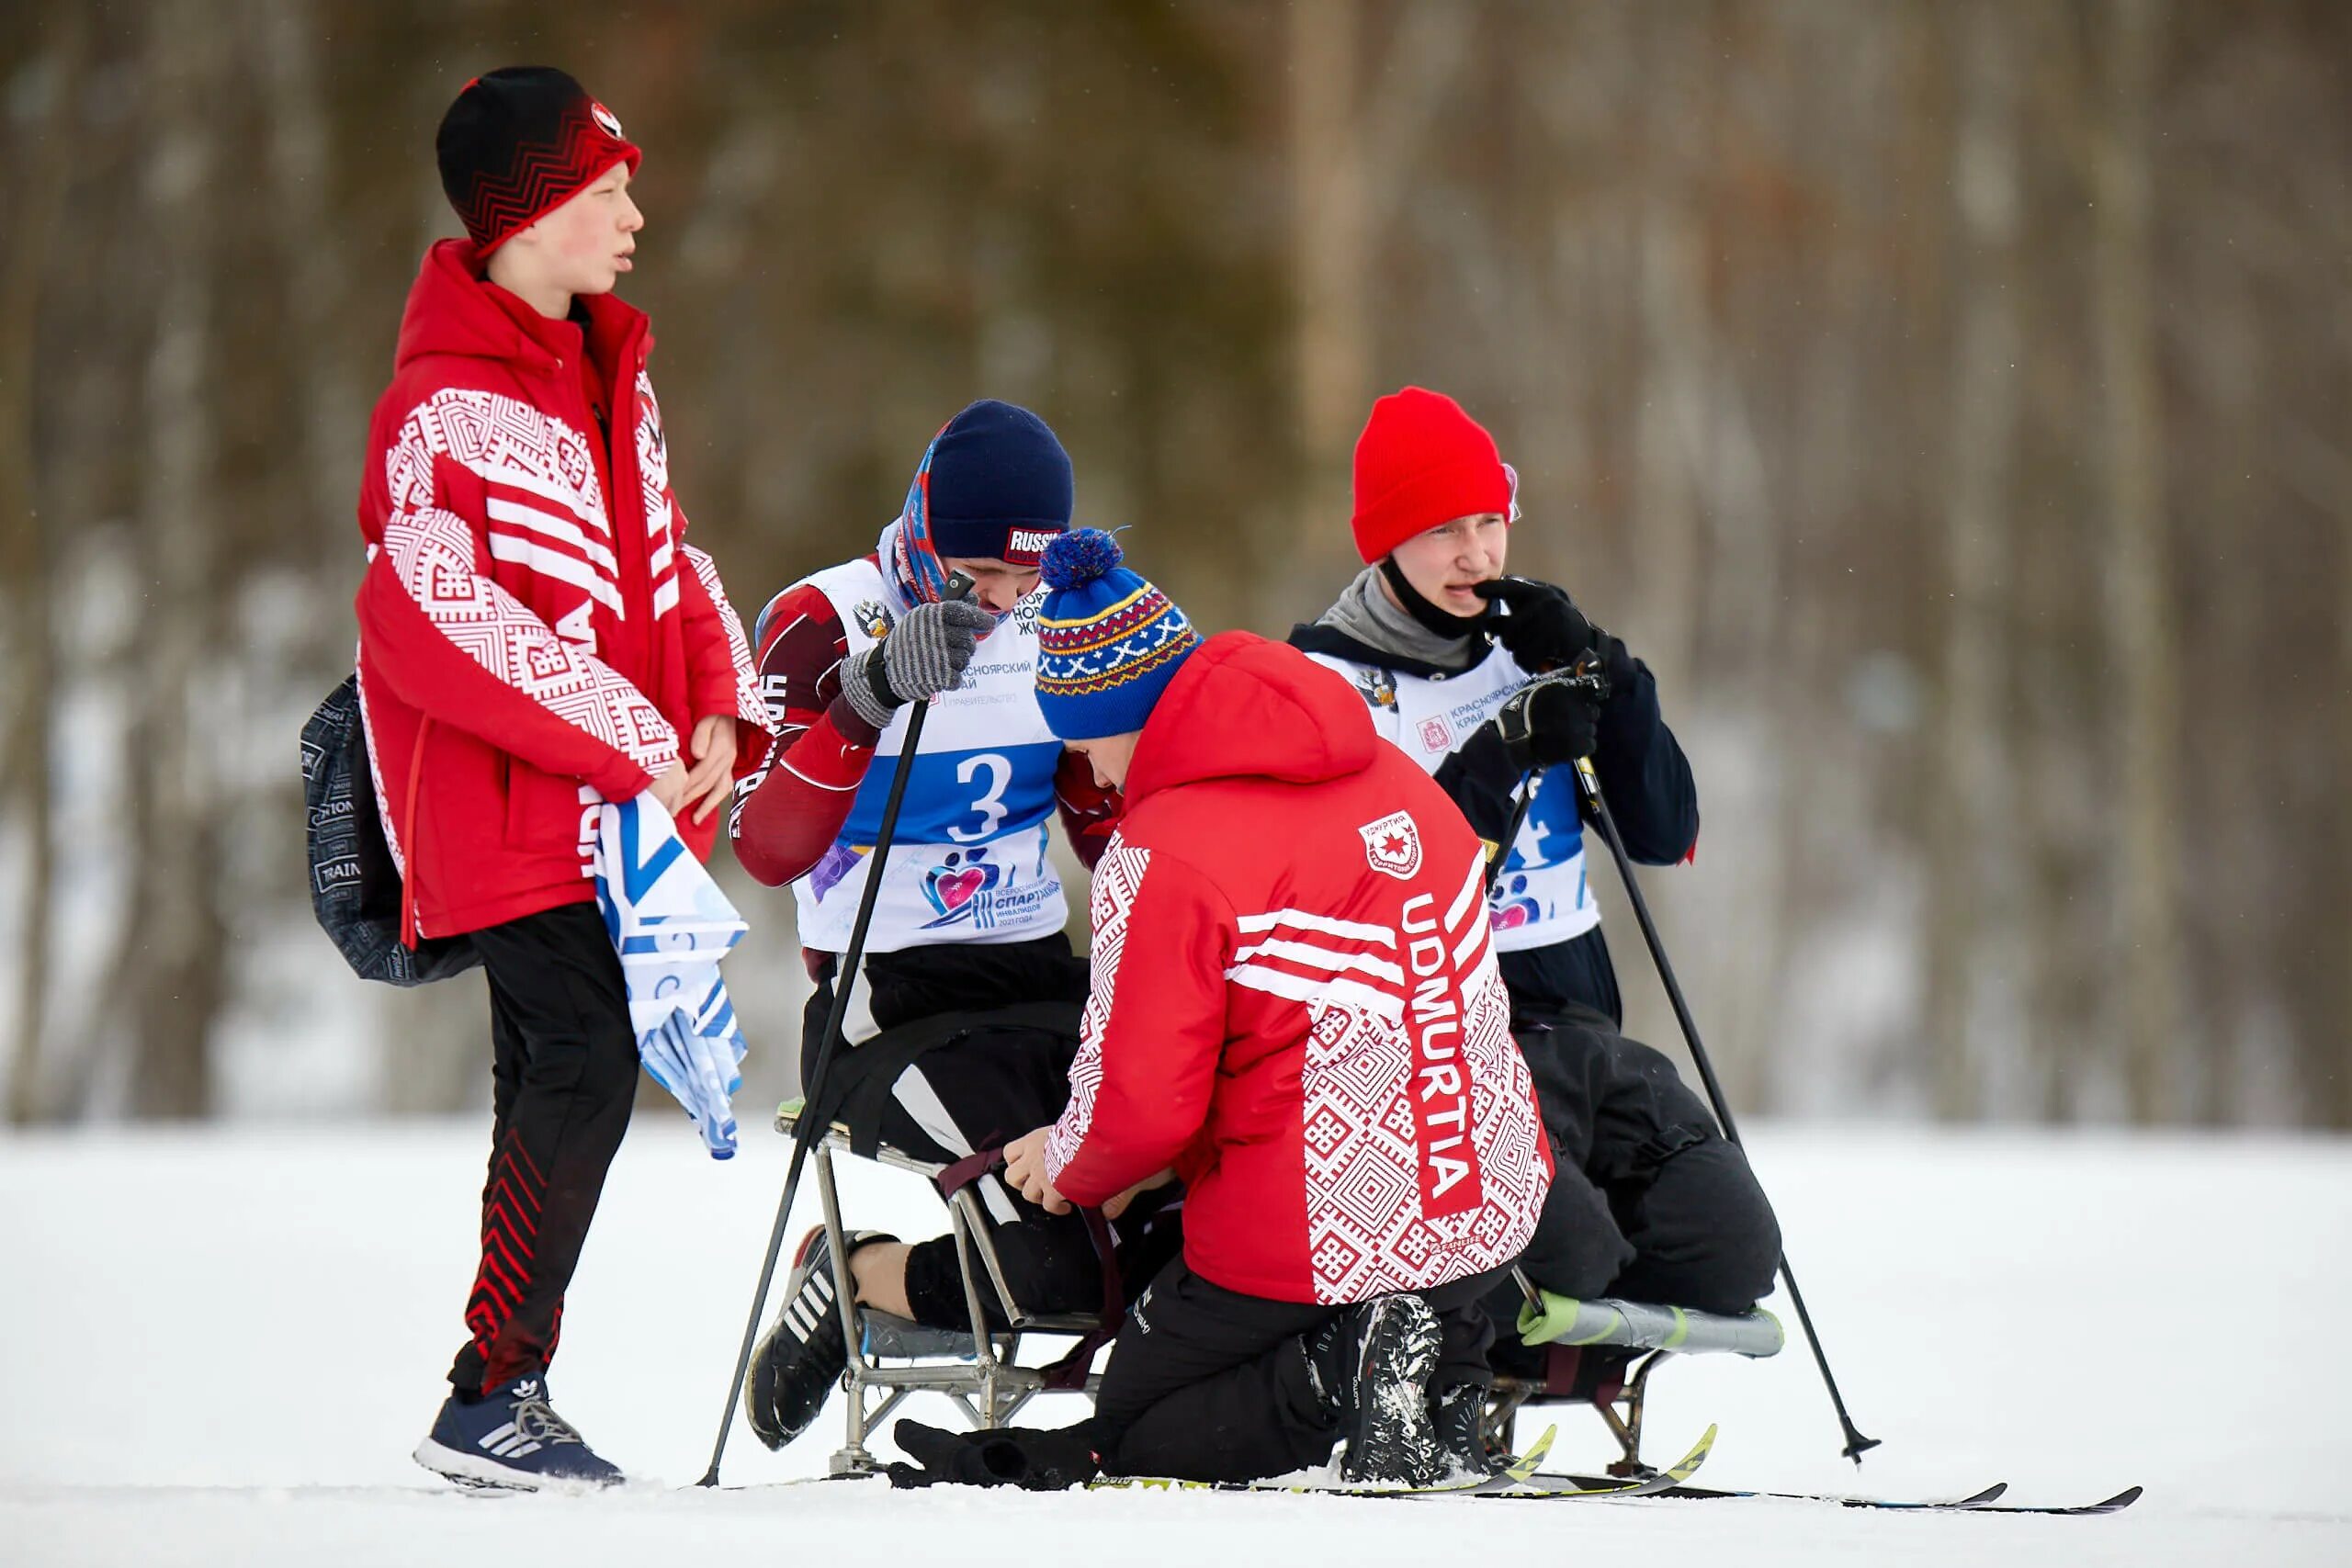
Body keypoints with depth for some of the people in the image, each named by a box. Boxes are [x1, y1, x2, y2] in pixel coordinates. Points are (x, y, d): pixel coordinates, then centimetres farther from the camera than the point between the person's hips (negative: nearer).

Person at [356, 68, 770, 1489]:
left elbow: (664, 559, 22)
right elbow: (437, 621, -21)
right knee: (585, 1066, -16)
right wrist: (627, 741, -20)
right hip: (513, 816, -9)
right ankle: (493, 1396, -12)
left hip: (625, 798, 9)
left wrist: (718, 710, 3)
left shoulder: (612, 376, 15)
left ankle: (507, 1394, 14)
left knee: (554, 1085, 9)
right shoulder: (447, 402, -13)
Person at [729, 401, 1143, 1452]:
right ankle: (851, 1281, 1)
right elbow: (769, 850, -21)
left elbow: (1118, 832, 18)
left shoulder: (1053, 624, 10)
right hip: (889, 1004, -5)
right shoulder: (823, 624, -7)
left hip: (1039, 982, 5)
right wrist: (871, 692, -33)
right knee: (1060, 1262, -25)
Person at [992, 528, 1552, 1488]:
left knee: (1128, 1434, 16)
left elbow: (1140, 1107, -16)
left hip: (1307, 1239, -6)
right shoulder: (1390, 773, 7)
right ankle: (1442, 1356, 0)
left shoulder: (1162, 852, -17)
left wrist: (1068, 1166, 8)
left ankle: (1337, 1371, -12)